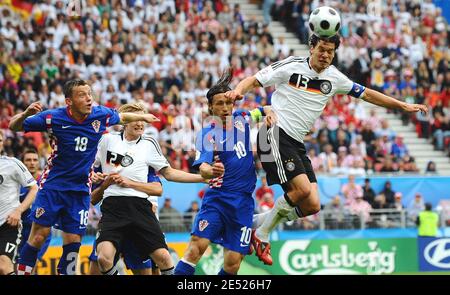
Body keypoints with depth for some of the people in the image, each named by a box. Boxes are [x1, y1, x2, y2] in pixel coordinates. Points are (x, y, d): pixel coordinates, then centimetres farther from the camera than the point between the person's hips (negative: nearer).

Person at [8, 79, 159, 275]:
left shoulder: (101, 115, -5)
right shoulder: (53, 117, -14)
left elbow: (122, 117, 19)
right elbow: (14, 126, -8)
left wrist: (142, 117, 25)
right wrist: (25, 114, -27)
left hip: (80, 190, 3)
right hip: (52, 185, -3)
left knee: (73, 242, 0)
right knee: (39, 235, -8)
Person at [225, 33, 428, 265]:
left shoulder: (334, 78, 11)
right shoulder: (291, 66, -4)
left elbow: (366, 94, 20)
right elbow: (254, 81, -3)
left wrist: (403, 105, 18)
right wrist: (237, 91, -25)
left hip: (297, 144, 7)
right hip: (276, 134, -7)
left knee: (312, 206, -3)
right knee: (302, 189, -23)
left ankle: (261, 232, 12)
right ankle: (261, 234, -5)